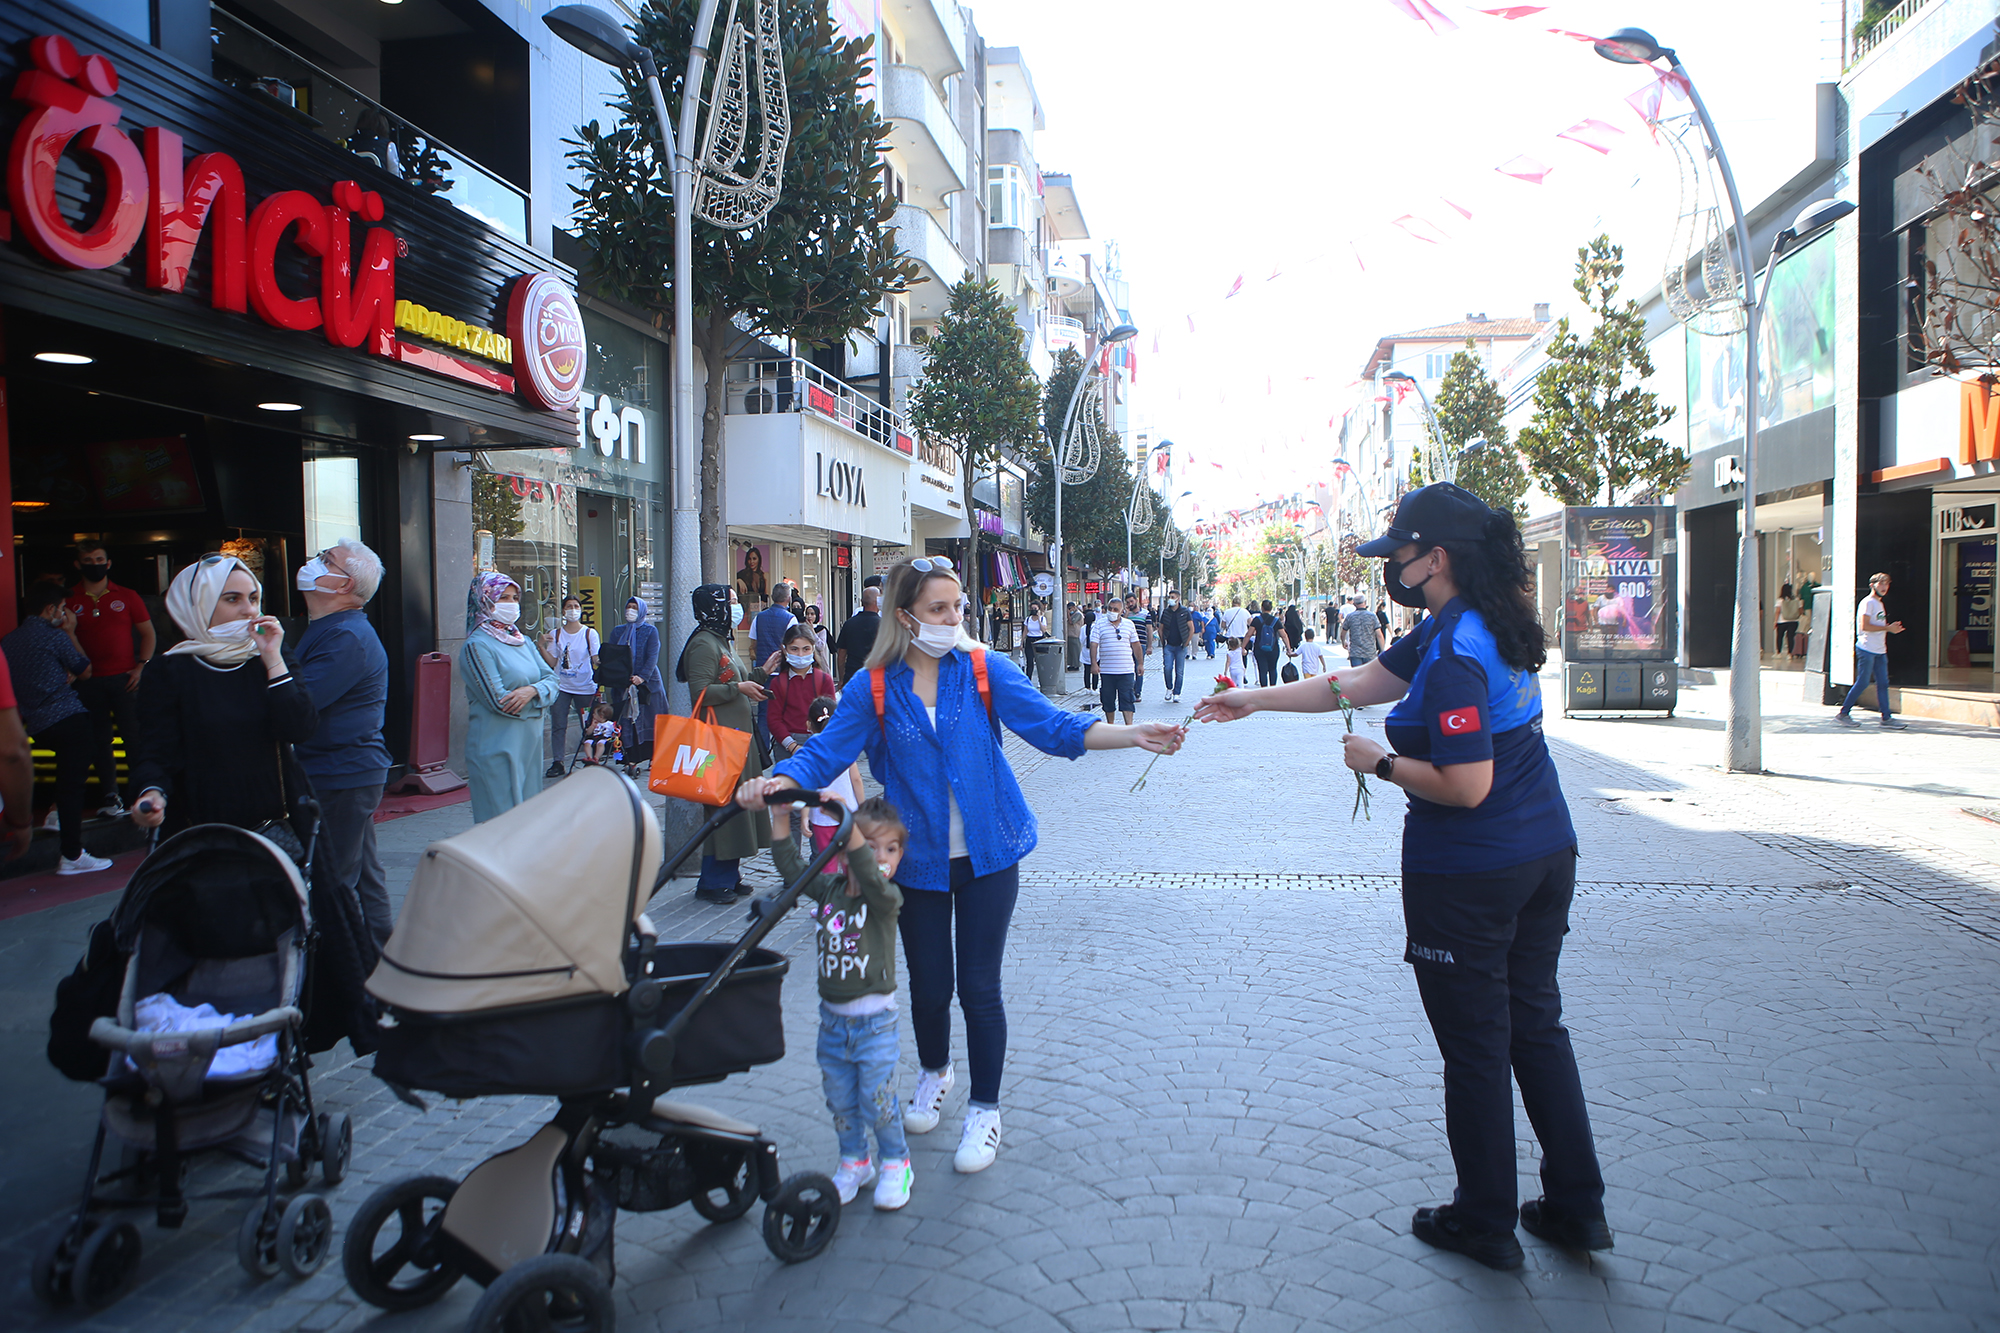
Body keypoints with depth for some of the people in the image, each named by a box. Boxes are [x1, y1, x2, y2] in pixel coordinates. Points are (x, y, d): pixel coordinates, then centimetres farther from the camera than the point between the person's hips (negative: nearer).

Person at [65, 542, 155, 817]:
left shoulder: (126, 596, 7)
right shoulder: (70, 602, 7)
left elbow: (148, 634, 10)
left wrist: (141, 666, -1)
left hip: (124, 678, -1)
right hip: (89, 682, 1)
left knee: (133, 735, -4)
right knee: (99, 740, 5)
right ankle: (109, 794, 12)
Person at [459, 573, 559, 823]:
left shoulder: (522, 641, 14)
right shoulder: (477, 645, -10)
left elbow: (551, 679, 7)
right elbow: (499, 701, -16)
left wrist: (532, 691, -15)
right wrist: (539, 700, -4)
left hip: (529, 743, 7)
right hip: (497, 747, -7)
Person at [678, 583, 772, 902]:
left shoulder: (723, 641, 19)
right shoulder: (703, 645, -13)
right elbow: (701, 692, -20)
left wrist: (760, 675, 13)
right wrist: (738, 688, -19)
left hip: (738, 734, 10)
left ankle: (729, 876, 20)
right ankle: (712, 883, 0)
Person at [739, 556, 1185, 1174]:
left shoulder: (983, 670, -6)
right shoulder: (874, 690, -5)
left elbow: (1053, 725, -10)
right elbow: (824, 753, -9)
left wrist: (1133, 736, -22)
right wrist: (773, 783, -29)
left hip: (986, 854, -1)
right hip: (918, 860, 1)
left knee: (978, 986, 2)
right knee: (929, 985, 12)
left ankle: (985, 1110, 23)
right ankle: (933, 1072, 44)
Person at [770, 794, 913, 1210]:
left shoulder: (886, 898, -16)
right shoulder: (828, 890, -1)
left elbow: (872, 877, -37)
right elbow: (791, 865, -5)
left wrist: (846, 820, -47)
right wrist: (781, 816, -16)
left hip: (875, 1020, -5)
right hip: (832, 1018, 5)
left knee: (878, 1099, 1)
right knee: (839, 1099, 15)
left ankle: (895, 1163, 25)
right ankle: (853, 1161, 35)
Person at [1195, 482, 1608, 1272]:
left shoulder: (1455, 652, -24)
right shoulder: (1476, 623, 7)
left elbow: (1466, 786, -27)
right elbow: (1360, 683, 14)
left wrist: (1382, 765, -11)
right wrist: (1253, 701, 17)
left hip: (1469, 877, -9)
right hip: (1546, 856, 9)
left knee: (1475, 1046, 6)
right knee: (1536, 1024, 19)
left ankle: (1483, 1223, 23)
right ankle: (1576, 1207, 29)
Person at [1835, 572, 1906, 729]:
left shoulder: (1879, 603, 20)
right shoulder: (1868, 602, -9)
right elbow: (1865, 626, -18)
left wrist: (1891, 627, 6)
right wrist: (1888, 628, -17)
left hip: (1879, 651, 9)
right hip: (1867, 649, -9)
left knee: (1883, 684, 5)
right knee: (1862, 683, -6)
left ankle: (1886, 718, 5)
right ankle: (1843, 713, 2)